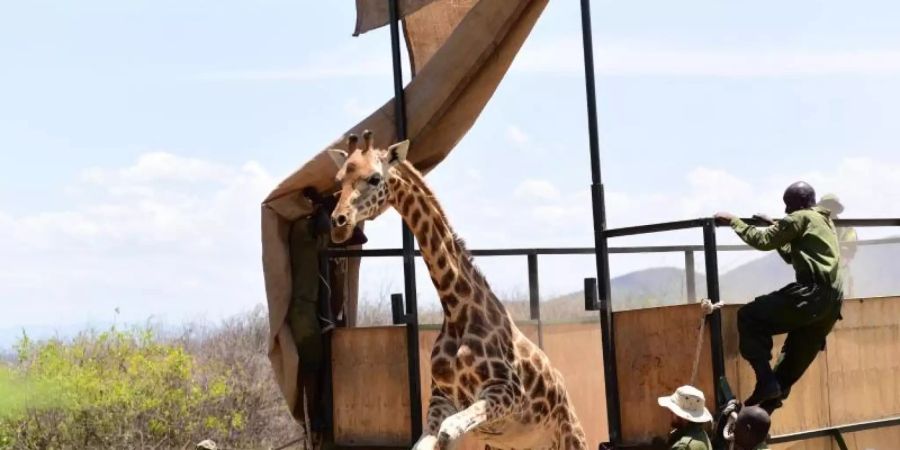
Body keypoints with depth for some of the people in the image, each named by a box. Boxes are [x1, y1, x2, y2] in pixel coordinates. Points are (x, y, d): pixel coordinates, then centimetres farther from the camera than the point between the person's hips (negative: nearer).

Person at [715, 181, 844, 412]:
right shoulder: (824, 221, 29)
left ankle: (766, 382, -12)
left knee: (749, 316, -5)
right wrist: (774, 227, 33)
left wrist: (733, 220, 3)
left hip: (812, 294, -9)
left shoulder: (800, 218, 0)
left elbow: (763, 241, -6)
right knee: (796, 357, 12)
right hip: (831, 301, 9)